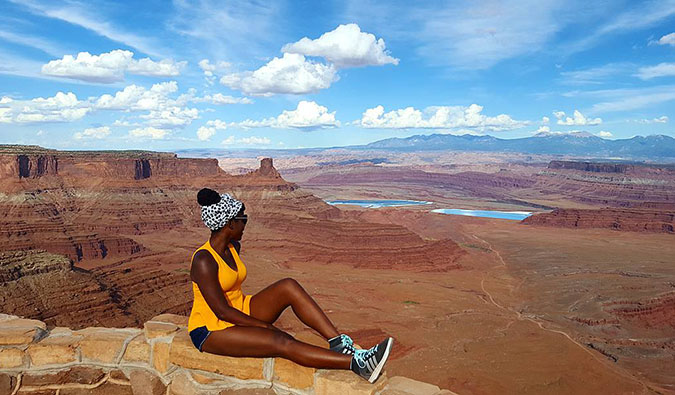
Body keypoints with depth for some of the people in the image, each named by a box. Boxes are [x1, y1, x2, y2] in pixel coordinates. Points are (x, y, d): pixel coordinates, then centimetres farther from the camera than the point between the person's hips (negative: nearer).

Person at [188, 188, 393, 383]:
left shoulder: (233, 247, 3)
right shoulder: (203, 261, -23)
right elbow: (222, 311, -24)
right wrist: (266, 326, -19)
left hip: (239, 313, 8)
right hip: (211, 332, -8)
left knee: (288, 286, -16)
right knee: (281, 343, -30)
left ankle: (340, 344, -23)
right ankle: (357, 364, -34)